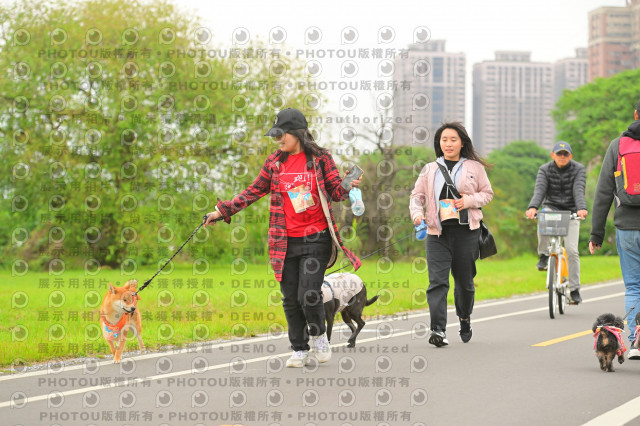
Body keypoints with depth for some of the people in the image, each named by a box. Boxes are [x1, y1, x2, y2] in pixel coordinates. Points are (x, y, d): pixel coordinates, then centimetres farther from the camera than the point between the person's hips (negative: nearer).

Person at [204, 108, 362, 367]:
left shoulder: (320, 159, 0)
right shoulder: (275, 163, 8)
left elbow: (335, 190, 4)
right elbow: (253, 192, 12)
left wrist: (349, 187, -18)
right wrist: (222, 211, 7)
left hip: (316, 239, -3)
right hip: (286, 242, 3)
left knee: (309, 294, -13)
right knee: (291, 299, 4)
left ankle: (319, 336, 15)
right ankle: (299, 350, 18)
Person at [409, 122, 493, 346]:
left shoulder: (474, 167, 8)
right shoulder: (429, 169, 12)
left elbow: (487, 193, 11)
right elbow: (417, 195, 11)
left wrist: (470, 200, -8)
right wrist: (417, 213, -10)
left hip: (466, 232, 0)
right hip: (437, 233, 0)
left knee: (465, 281, 10)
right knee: (437, 281, -13)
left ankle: (465, 318, 36)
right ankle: (438, 330, -19)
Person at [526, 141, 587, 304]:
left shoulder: (578, 169, -6)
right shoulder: (545, 170, -4)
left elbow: (579, 191, -21)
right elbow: (539, 189, -19)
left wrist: (581, 208, -40)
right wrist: (533, 207, -39)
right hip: (551, 207, 1)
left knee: (572, 250, -12)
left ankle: (574, 290, -1)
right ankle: (543, 256, -16)